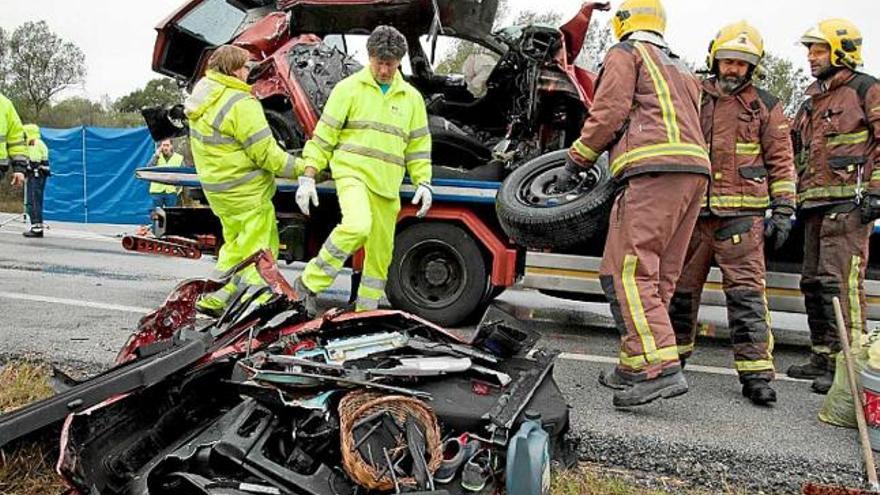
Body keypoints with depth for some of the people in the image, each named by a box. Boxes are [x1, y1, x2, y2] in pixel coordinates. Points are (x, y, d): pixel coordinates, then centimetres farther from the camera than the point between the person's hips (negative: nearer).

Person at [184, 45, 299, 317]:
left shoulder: (202, 94, 8)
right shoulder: (240, 104, -21)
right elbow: (266, 153, -20)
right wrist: (301, 169, -11)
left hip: (215, 186, 9)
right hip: (245, 191, -9)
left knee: (235, 244, 23)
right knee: (262, 246, 1)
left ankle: (214, 299, 27)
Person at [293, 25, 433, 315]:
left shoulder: (411, 97, 13)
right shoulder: (349, 88, 2)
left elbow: (418, 145, 17)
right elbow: (324, 136, 1)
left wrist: (423, 182, 5)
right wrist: (307, 177, -5)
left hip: (387, 186, 5)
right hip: (352, 173, -5)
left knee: (381, 254, 6)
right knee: (357, 226, -32)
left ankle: (365, 311, 21)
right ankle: (308, 284, -17)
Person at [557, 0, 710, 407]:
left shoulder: (625, 53, 9)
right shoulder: (681, 68, 34)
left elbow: (609, 113, -3)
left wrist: (575, 163, 4)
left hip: (653, 169, -9)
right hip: (695, 171, 9)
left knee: (628, 270, -14)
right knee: (658, 275, 8)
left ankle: (660, 368, -23)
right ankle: (633, 367, 12)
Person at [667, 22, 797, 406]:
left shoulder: (765, 106, 8)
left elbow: (781, 162, 7)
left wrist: (783, 210, -2)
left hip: (741, 213, -3)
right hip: (693, 211, 3)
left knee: (746, 290, -7)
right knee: (681, 285, 9)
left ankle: (756, 372, -5)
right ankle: (673, 356, 23)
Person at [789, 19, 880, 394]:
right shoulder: (811, 103, 24)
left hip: (849, 202, -8)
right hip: (815, 204, 8)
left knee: (840, 280, -14)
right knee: (813, 282, 9)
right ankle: (822, 357, 18)